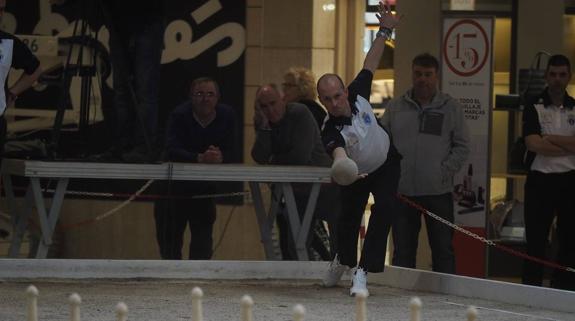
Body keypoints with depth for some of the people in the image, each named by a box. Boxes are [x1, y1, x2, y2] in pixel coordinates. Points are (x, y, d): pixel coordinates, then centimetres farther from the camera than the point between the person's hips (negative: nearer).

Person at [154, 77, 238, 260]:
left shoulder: (227, 116, -9)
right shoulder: (179, 116, -17)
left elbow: (231, 154, -13)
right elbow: (172, 150, -30)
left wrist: (220, 157, -37)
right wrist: (200, 158, -45)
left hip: (205, 184, 2)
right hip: (176, 184, -2)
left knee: (203, 233, -1)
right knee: (171, 235, 5)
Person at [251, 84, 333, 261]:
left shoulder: (300, 114, -16)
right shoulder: (262, 122, 3)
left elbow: (301, 156, -24)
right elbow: (259, 158, -11)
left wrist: (274, 161, -8)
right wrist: (263, 127, -21)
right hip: (288, 187, 8)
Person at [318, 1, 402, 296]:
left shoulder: (358, 94, -22)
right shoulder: (331, 131, -36)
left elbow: (370, 64, -7)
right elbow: (338, 153, -58)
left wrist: (385, 31, -12)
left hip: (387, 163, 2)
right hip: (356, 173, -2)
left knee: (384, 209, -17)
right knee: (349, 218, 7)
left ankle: (362, 272, -15)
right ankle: (342, 260, 42)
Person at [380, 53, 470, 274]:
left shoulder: (451, 108, 5)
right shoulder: (395, 107, 9)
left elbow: (462, 147, 4)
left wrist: (445, 171, -7)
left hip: (438, 192, -1)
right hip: (402, 191, 2)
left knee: (443, 250, 0)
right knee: (403, 251, 6)